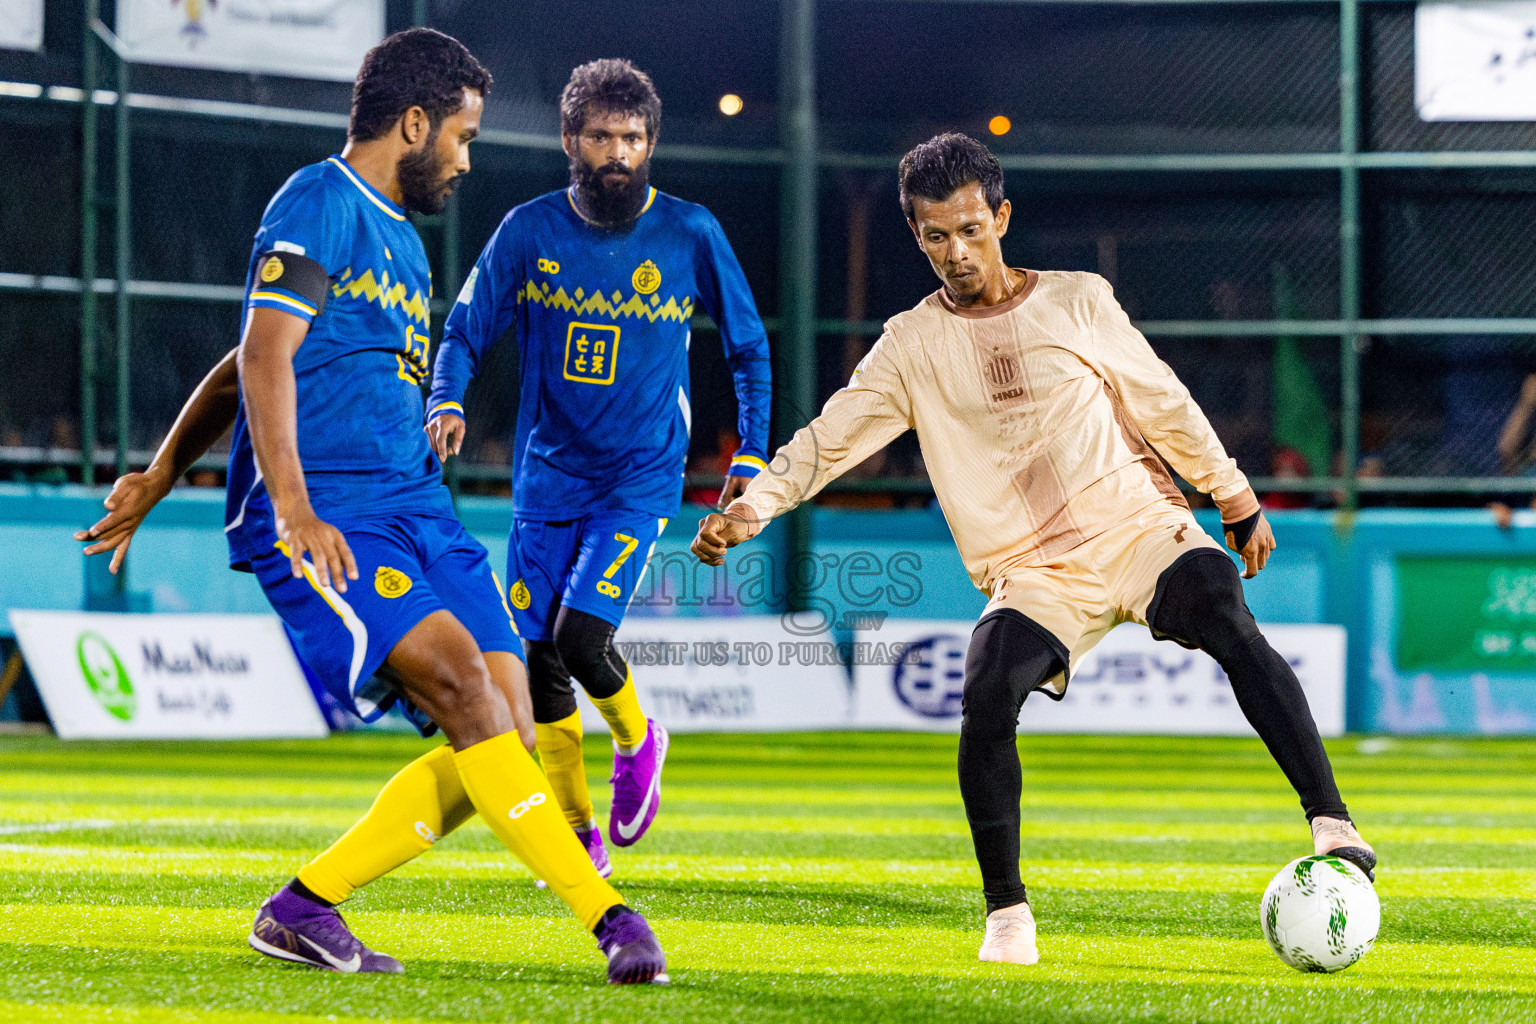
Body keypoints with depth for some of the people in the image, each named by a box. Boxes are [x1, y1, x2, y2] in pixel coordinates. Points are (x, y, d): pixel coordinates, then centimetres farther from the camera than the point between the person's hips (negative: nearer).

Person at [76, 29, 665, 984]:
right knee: (463, 682, -25)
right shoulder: (321, 204, -3)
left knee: (508, 739, -4)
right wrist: (292, 509, -27)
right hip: (324, 518, -9)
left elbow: (242, 367, 31)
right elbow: (265, 357, -15)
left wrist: (158, 481, 35)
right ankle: (606, 916, -26)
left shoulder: (402, 240, 25)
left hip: (418, 510, 9)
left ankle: (305, 907, 5)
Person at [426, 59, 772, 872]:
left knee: (581, 637, -19)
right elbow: (465, 330, 4)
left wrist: (750, 453, 3)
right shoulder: (529, 231, -1)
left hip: (640, 478, -3)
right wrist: (446, 402, -16)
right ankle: (581, 837, 17)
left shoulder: (689, 234, -3)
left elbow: (748, 347, 8)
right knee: (538, 659, 0)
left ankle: (637, 741, 14)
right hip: (547, 475, 3)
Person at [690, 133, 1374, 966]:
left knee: (1232, 629, -30)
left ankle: (1331, 823, -33)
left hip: (1141, 525, 0)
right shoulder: (912, 345, 8)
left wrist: (1238, 504, 18)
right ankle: (1006, 912, -10)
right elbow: (827, 440, 6)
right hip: (1032, 572, 0)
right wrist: (748, 508, -8)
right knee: (987, 696, -27)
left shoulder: (1076, 302, 7)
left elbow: (1164, 405, 15)